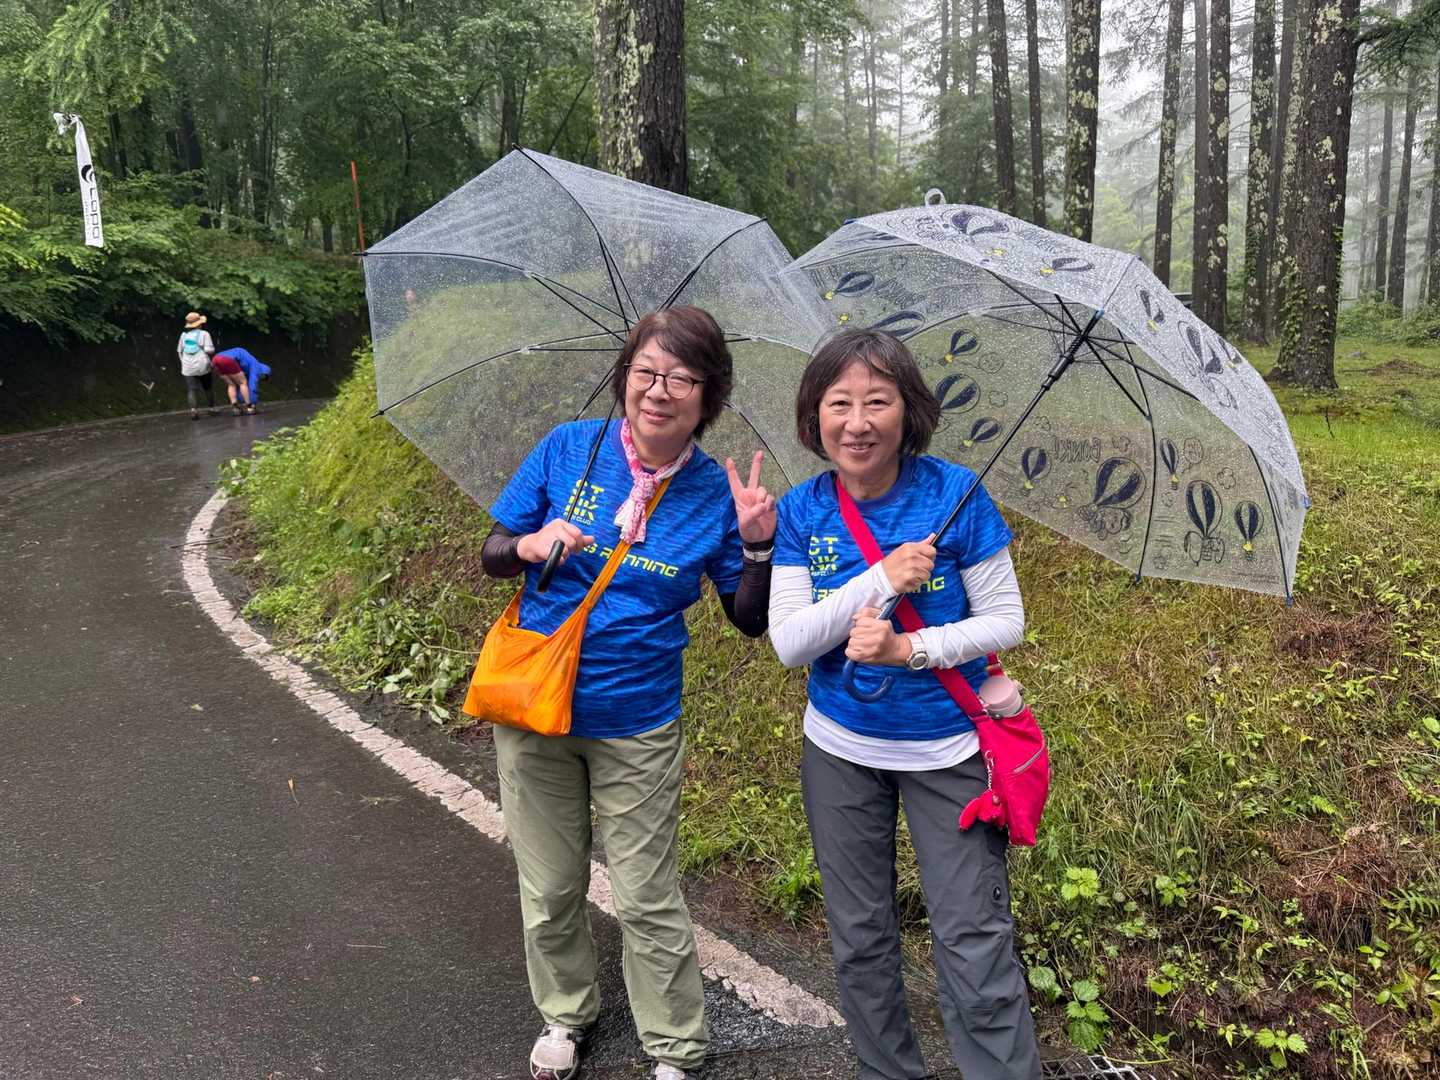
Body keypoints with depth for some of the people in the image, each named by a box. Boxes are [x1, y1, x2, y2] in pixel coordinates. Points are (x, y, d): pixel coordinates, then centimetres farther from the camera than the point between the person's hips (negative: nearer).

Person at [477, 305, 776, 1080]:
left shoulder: (714, 493, -7)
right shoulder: (568, 448, -7)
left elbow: (749, 620, -2)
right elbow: (492, 555, 0)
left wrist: (758, 543, -20)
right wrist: (531, 546, -22)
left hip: (637, 725, -1)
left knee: (647, 900, 9)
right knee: (550, 887, 17)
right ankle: (565, 1014, 43)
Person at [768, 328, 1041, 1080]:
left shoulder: (954, 494, -13)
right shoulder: (802, 511, -7)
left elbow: (1006, 620, -11)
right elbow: (788, 642, -14)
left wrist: (909, 650, -25)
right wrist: (881, 580, -24)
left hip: (947, 750, -2)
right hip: (840, 751, 3)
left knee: (974, 947, 1)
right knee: (859, 938, 17)